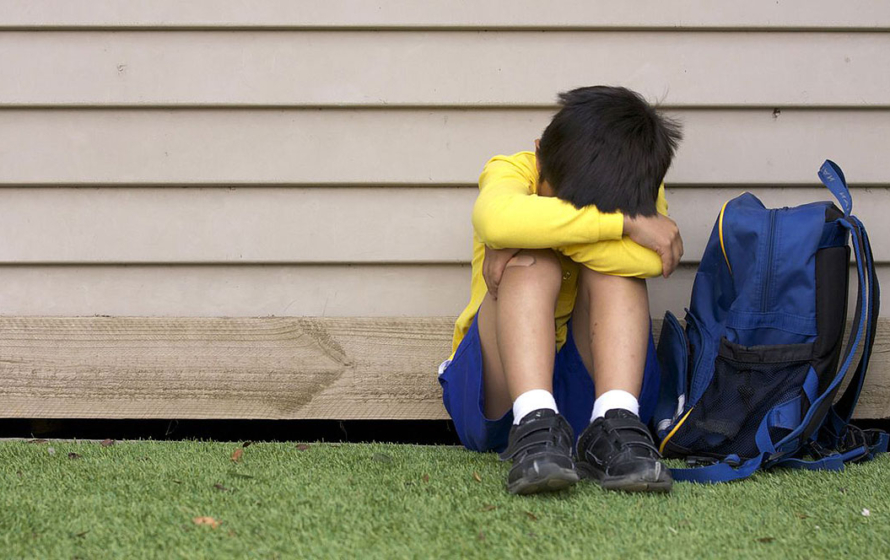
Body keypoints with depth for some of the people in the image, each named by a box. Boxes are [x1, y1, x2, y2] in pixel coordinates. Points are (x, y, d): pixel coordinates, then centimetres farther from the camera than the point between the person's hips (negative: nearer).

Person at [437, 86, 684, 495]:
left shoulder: (642, 197, -4)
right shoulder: (512, 171, -10)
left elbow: (651, 258, -30)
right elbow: (498, 219, -38)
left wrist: (546, 232, -29)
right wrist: (624, 222, -35)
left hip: (591, 385, 2)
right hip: (500, 394, -1)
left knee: (613, 268, -22)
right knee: (532, 262, -27)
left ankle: (613, 425, -36)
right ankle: (534, 426, -44)